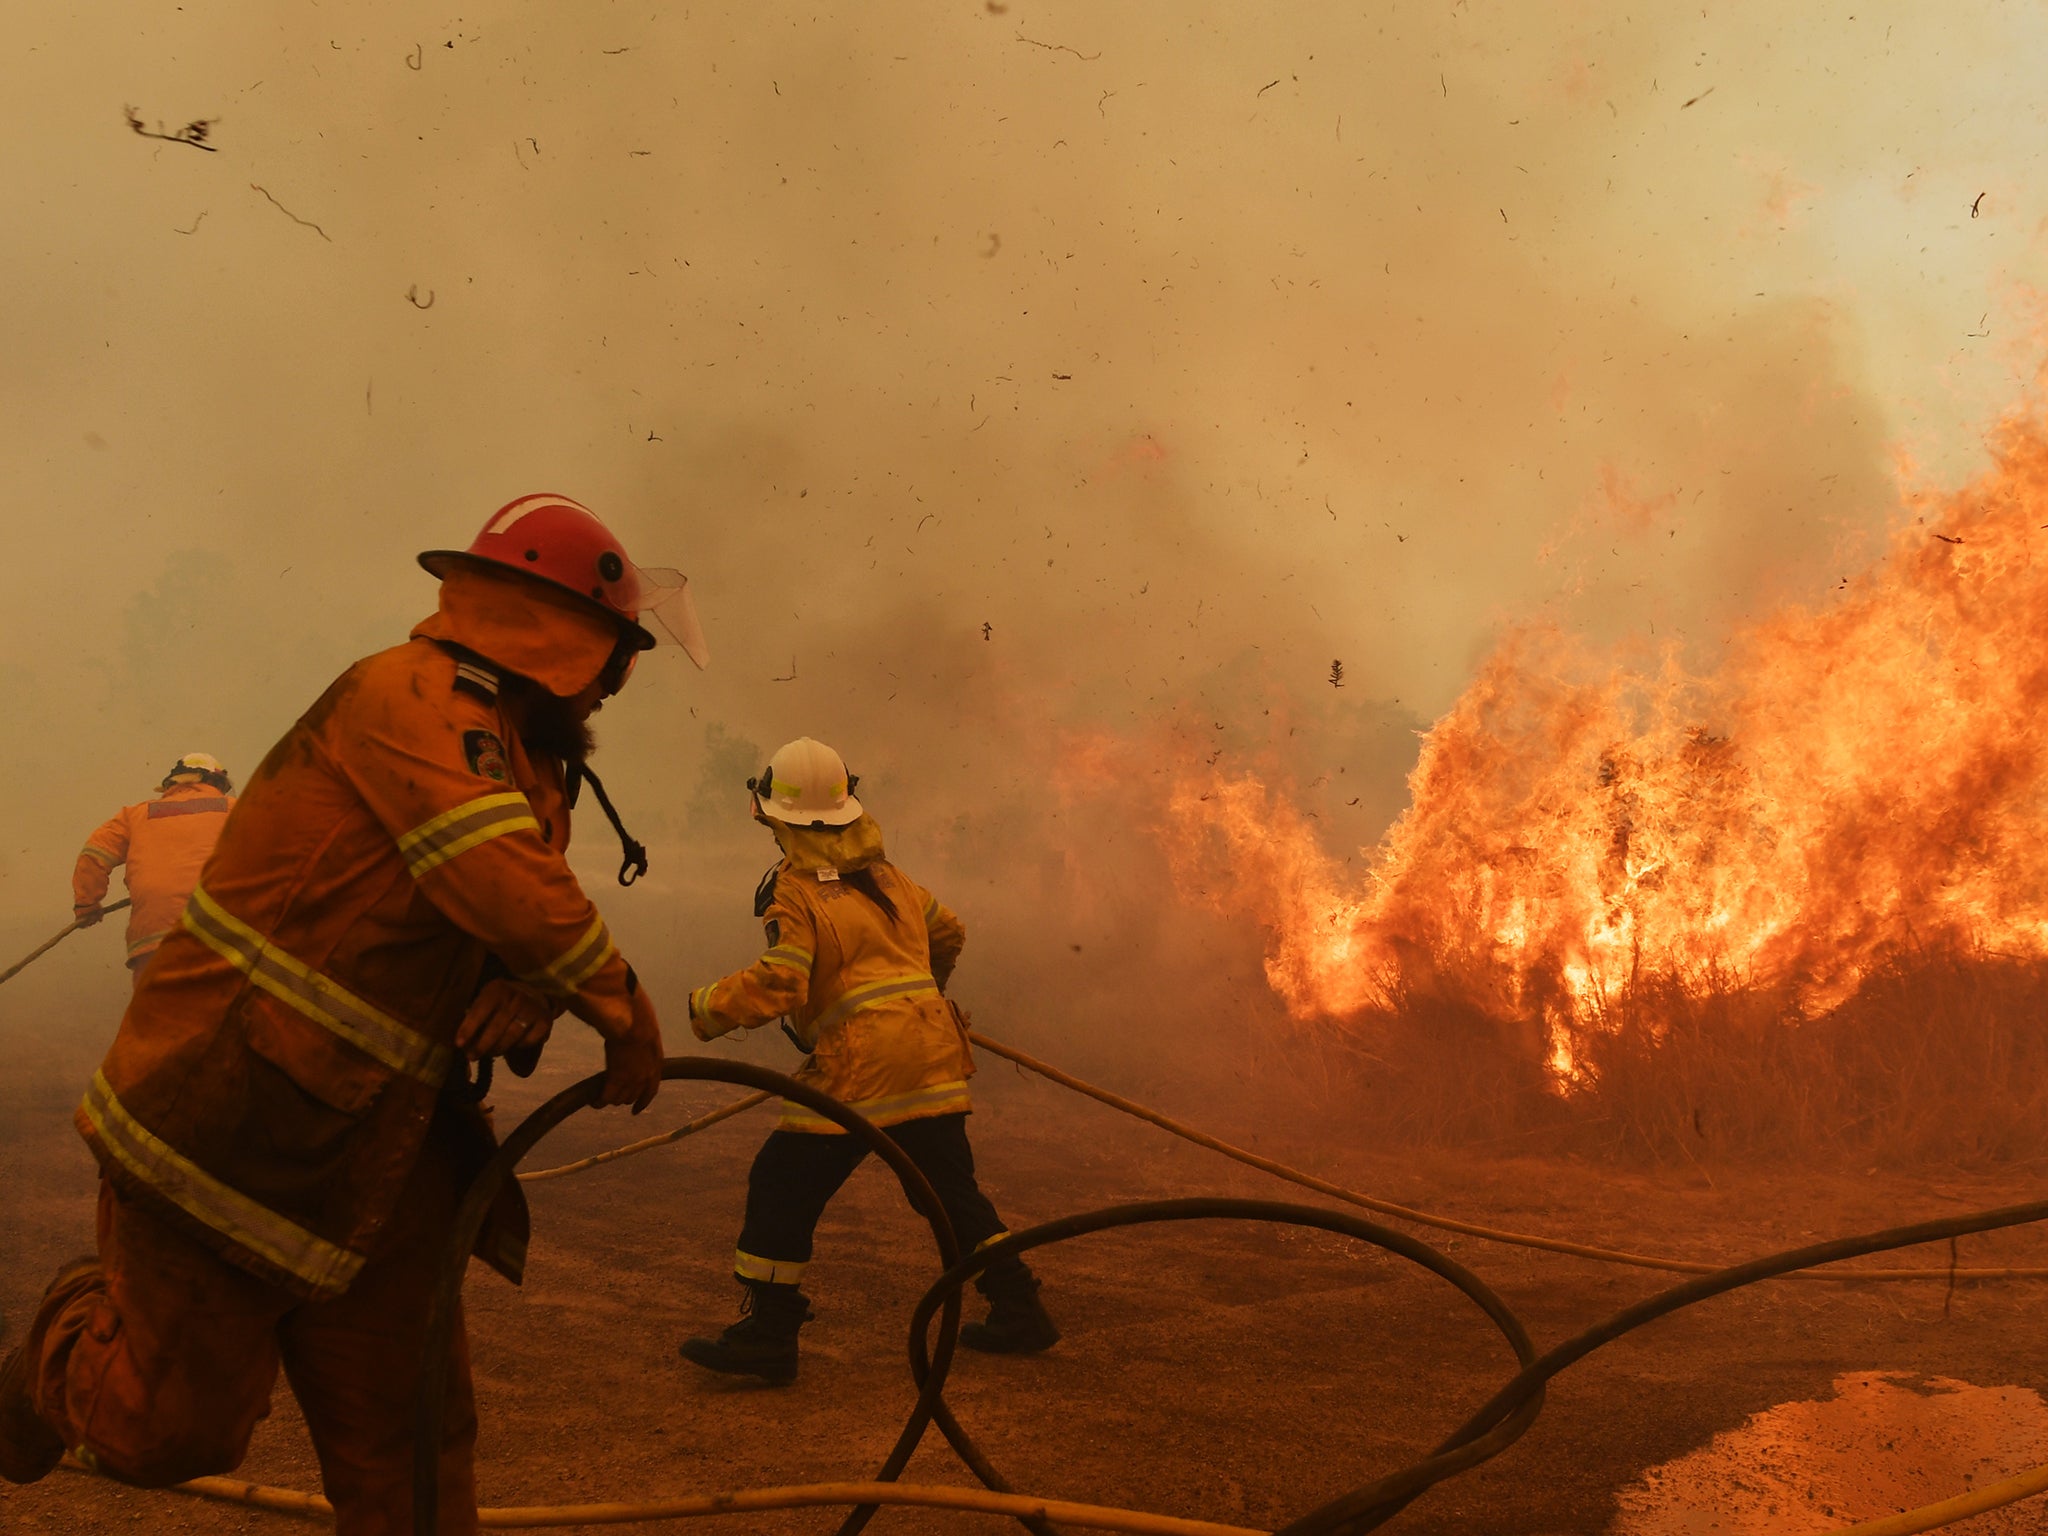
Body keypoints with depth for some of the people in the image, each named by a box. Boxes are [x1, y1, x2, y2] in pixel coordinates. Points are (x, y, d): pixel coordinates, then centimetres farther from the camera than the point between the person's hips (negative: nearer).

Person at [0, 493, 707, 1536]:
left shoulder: (518, 757, 13)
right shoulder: (414, 695, -18)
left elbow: (526, 919, 9)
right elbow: (503, 883, -30)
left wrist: (526, 993, -14)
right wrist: (624, 1010, -19)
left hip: (369, 1155, 9)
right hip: (230, 1126, -9)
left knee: (408, 1448, 10)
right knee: (175, 1432, 2)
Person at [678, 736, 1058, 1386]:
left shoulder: (794, 890, -6)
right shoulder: (886, 875, 16)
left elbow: (778, 983, -17)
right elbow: (948, 933, 30)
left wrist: (706, 1006, -2)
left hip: (860, 1063, -7)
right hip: (932, 1054, 7)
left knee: (782, 1189, 2)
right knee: (953, 1190, 17)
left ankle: (768, 1335, 1)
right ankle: (1019, 1312, 21)